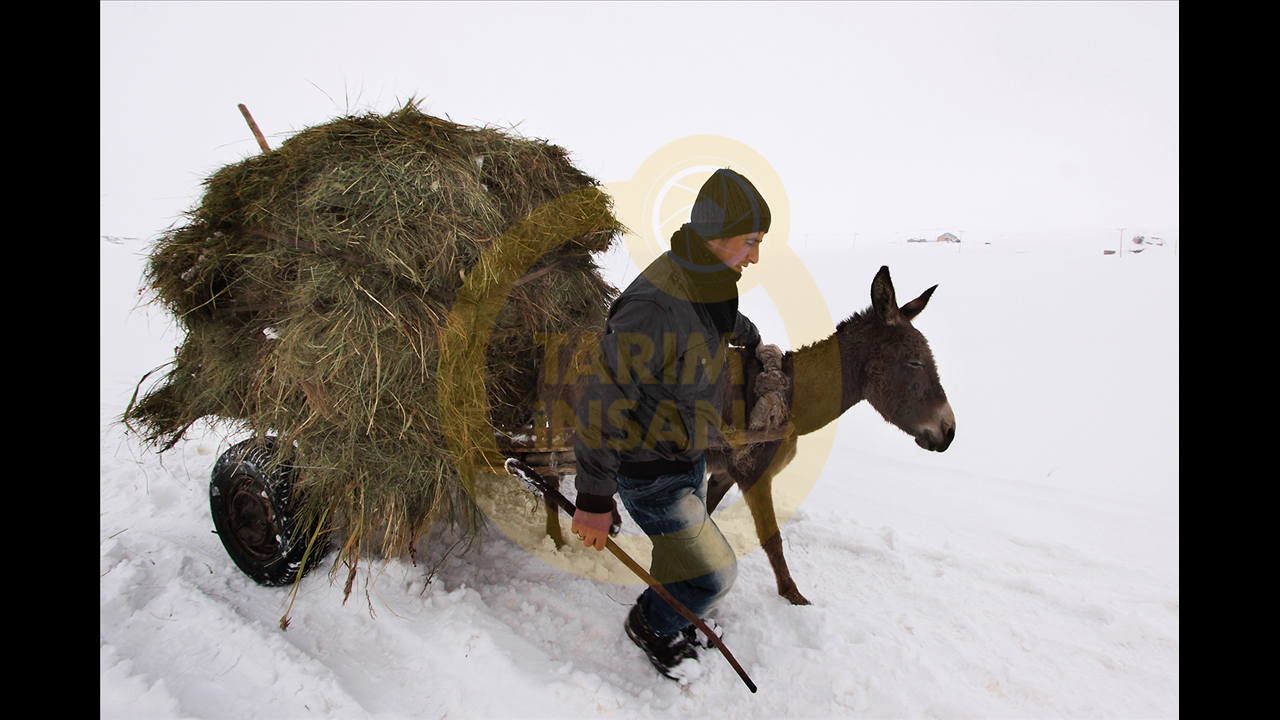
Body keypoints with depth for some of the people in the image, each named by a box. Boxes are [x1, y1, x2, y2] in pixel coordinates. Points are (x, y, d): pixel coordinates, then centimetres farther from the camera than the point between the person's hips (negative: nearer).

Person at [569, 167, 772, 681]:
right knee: (713, 575, 2)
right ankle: (649, 624, 31)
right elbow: (601, 404, -31)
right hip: (649, 474, -8)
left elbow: (724, 316, 23)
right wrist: (595, 500, -24)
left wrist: (753, 341, 44)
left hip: (689, 455, 9)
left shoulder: (702, 283, -4)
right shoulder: (655, 311, -36)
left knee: (684, 552, 24)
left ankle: (666, 621, 51)